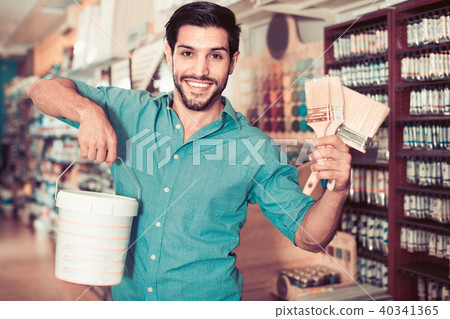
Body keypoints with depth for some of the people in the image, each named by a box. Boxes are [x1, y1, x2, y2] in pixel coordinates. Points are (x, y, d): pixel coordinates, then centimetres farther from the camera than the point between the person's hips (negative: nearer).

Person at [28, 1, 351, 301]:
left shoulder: (257, 150, -12)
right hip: (127, 296, 3)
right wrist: (89, 110, -24)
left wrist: (337, 191, -32)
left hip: (208, 301, -2)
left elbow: (307, 235, -10)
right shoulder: (131, 113, -4)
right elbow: (44, 89, -2)